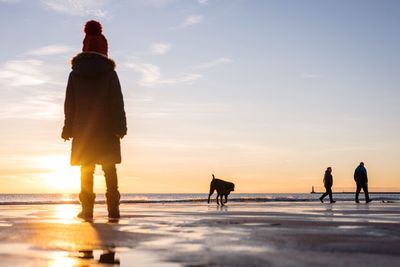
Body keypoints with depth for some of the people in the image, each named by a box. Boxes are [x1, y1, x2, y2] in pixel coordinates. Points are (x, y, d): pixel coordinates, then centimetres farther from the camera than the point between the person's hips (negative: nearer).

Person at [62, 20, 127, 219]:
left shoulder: (75, 73, 7)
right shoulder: (109, 72, 0)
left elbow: (69, 104, 6)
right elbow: (117, 101, -7)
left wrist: (68, 129, 9)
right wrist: (120, 126, -8)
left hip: (82, 129, 2)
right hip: (106, 128, -1)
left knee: (86, 169, 5)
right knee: (109, 169, 1)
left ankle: (87, 208, 0)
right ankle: (113, 208, -6)